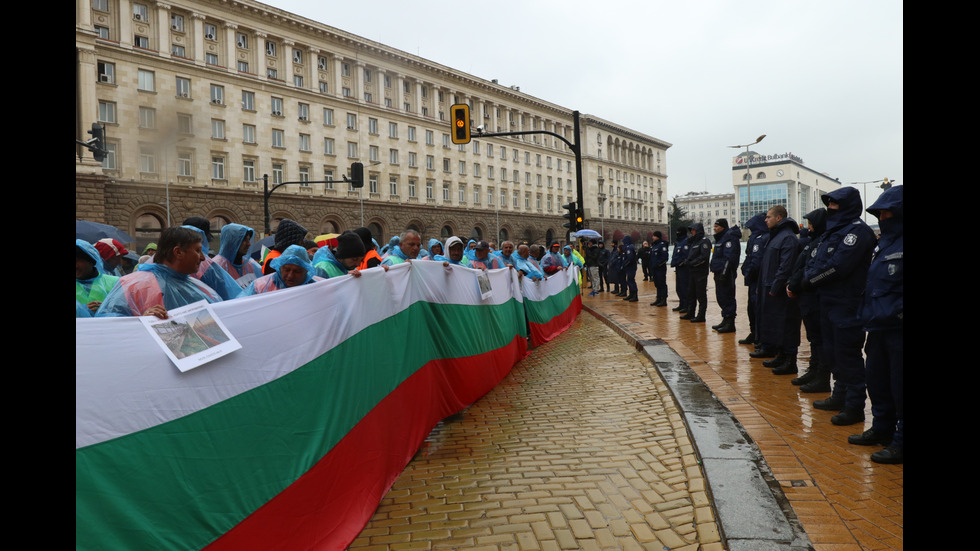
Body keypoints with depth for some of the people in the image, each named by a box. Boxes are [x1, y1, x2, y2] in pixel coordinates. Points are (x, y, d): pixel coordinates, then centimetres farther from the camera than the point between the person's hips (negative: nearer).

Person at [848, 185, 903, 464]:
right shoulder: (884, 243, 16)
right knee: (877, 379, 18)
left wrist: (895, 313, -22)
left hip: (897, 329, -10)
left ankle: (900, 443, 9)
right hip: (879, 327, 10)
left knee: (899, 386, -1)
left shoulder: (899, 244, -15)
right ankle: (882, 430, 32)